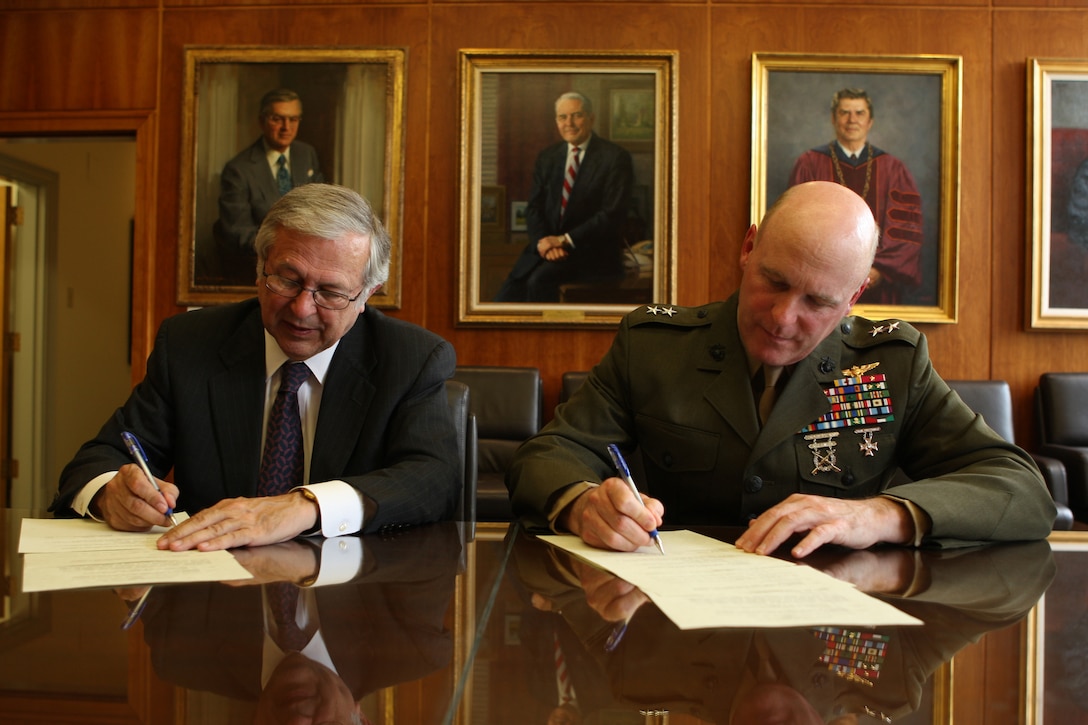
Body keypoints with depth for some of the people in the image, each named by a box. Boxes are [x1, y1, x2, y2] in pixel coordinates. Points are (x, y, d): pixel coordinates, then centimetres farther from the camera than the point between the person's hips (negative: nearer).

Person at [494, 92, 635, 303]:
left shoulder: (616, 158, -4)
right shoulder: (547, 157, 13)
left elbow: (612, 214, -12)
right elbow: (534, 208, 8)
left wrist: (564, 240, -17)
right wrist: (543, 242, -13)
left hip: (593, 252, -4)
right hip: (546, 244, 5)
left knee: (540, 279, -31)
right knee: (508, 294, -19)